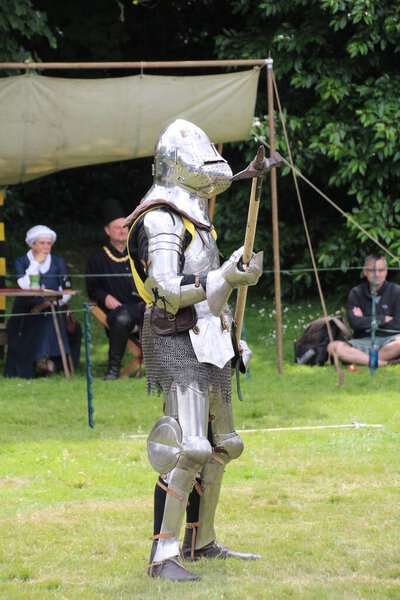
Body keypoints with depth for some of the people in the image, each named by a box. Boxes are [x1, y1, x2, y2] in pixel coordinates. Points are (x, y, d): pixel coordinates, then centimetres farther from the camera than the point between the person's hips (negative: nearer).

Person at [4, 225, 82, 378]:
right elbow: (25, 287, -13)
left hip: (53, 310, 2)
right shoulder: (21, 262, 5)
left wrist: (49, 303, -15)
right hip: (26, 313, -2)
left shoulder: (58, 262, 10)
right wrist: (36, 264, -11)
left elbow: (66, 293, 1)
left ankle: (43, 358, -28)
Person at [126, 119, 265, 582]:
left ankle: (200, 542, 26)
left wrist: (232, 327, 25)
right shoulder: (162, 218, -12)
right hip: (178, 342, -10)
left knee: (218, 445, 15)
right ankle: (162, 557, -19)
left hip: (206, 343, 10)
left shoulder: (194, 217, 19)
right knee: (187, 449, -18)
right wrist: (224, 278, -28)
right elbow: (167, 289, -22)